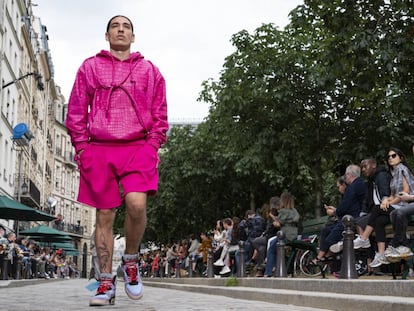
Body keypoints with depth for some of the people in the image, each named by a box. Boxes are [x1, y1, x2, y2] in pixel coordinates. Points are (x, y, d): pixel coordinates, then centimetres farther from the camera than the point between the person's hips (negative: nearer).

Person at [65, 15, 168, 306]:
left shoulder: (149, 70, 14)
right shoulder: (90, 67, 13)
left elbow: (160, 113, 13)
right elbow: (76, 111, 11)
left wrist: (153, 145, 1)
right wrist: (81, 146, 2)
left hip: (138, 148, -1)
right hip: (99, 150, 1)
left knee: (137, 204, -22)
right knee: (105, 216, 2)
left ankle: (131, 261, 5)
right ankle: (106, 283, 9)